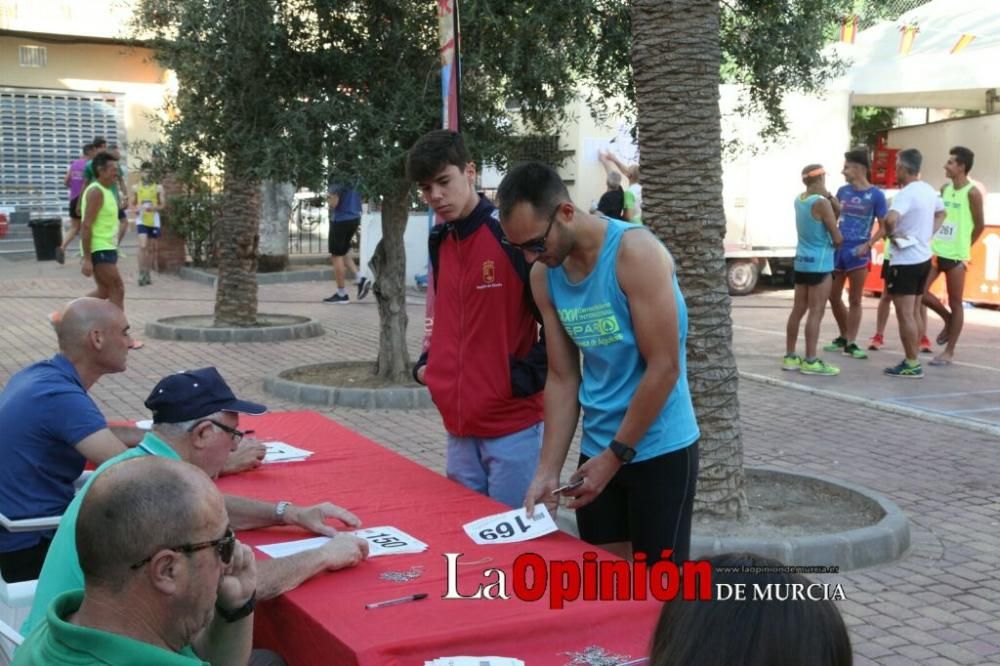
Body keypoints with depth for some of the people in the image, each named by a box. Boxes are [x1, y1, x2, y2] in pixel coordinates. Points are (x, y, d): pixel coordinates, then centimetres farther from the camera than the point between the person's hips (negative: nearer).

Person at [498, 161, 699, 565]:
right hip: (596, 450, 6)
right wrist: (548, 469, -1)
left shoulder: (635, 252, -19)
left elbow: (664, 367, -19)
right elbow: (562, 377, 5)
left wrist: (615, 456, -14)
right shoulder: (544, 275, 0)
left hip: (659, 449, -6)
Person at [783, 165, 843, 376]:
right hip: (819, 263, -8)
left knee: (798, 310, 12)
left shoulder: (798, 200, 8)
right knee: (816, 313, -5)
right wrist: (835, 243, 9)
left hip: (802, 260, 8)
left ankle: (790, 357, 17)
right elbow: (838, 238, -14)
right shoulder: (822, 203, -15)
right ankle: (811, 361, -4)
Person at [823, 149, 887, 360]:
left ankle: (851, 344, 8)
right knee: (833, 297, 11)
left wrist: (868, 245, -17)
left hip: (858, 253, -5)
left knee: (855, 300, 2)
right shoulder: (842, 191, 6)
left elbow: (883, 227, -6)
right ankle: (843, 337, 28)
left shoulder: (875, 195, -8)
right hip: (838, 249, 5)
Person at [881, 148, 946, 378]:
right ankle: (912, 360, 21)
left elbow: (890, 219, -37)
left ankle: (912, 364, -4)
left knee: (905, 314, -5)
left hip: (905, 261, -9)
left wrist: (891, 233, -17)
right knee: (914, 312, 16)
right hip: (923, 257, 9)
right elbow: (941, 213, 28)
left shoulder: (906, 194, -20)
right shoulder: (929, 190, 9)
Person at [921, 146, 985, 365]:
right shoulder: (945, 189, 9)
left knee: (955, 303, 3)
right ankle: (948, 319, 25)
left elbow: (979, 225, -4)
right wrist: (934, 239, 10)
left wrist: (964, 246, 4)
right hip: (936, 251, 6)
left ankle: (949, 352, 9)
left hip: (956, 256, -6)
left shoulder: (972, 193, -10)